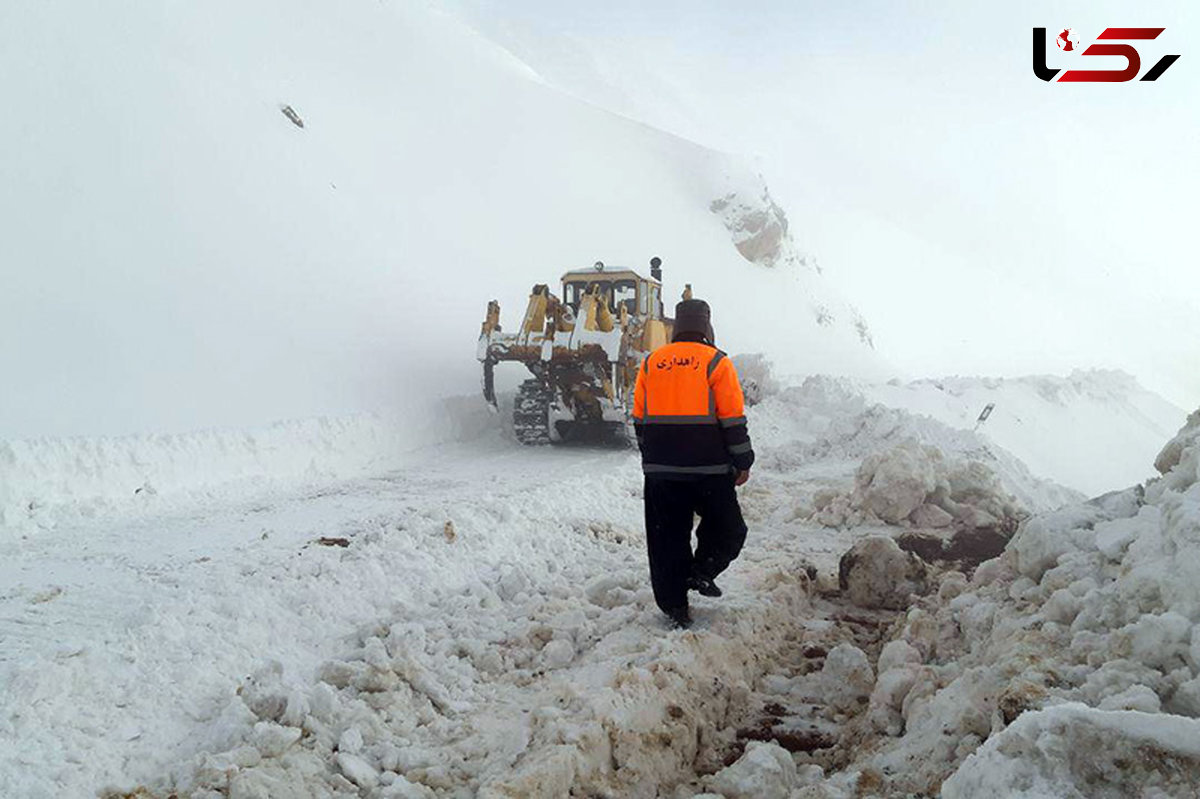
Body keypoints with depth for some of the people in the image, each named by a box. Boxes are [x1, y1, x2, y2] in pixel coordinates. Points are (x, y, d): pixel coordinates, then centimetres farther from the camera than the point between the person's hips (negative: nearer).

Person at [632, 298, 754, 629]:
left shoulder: (651, 362, 9)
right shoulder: (716, 362, -4)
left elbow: (639, 418, 12)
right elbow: (732, 419, -6)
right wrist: (742, 463, 2)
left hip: (660, 469, 4)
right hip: (708, 467, -4)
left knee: (667, 535, 10)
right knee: (727, 529, 13)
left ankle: (673, 603, 12)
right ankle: (700, 571, -6)